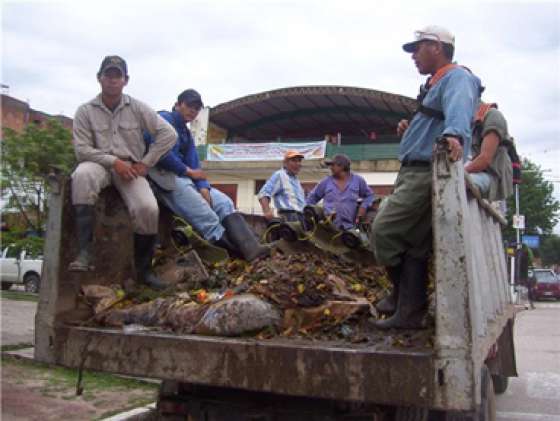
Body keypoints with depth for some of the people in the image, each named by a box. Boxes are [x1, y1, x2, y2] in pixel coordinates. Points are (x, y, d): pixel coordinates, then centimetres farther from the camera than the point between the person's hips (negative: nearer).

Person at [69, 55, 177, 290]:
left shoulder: (137, 108, 4)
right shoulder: (85, 111, 2)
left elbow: (169, 134, 1)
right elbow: (82, 149, -5)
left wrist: (146, 163, -5)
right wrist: (113, 161, -17)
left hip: (130, 168, 1)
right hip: (99, 164, 0)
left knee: (148, 209, -27)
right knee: (82, 175, -38)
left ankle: (144, 270, -6)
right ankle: (85, 251, -38)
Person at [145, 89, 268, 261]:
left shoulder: (187, 134, 24)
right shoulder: (163, 119, -1)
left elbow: (194, 165, 12)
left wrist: (203, 188, -10)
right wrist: (188, 171, -8)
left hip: (182, 177, 8)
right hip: (162, 176, -8)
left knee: (224, 202, -13)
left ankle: (251, 249, -31)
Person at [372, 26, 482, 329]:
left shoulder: (457, 78, -7)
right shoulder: (436, 84, 25)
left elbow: (458, 109, -30)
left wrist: (455, 135, -50)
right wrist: (409, 130, 13)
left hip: (426, 173, -10)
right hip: (414, 172, 10)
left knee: (384, 230, -12)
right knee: (414, 245, 9)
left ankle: (403, 294, 7)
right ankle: (409, 312, 13)